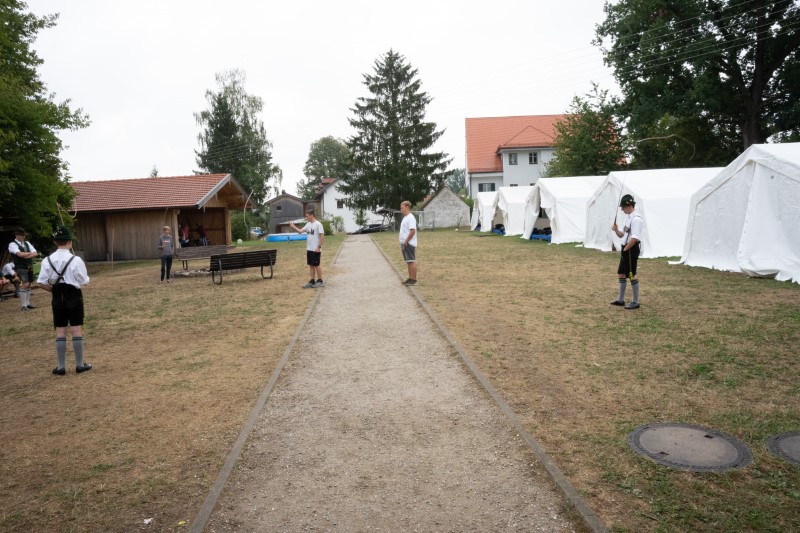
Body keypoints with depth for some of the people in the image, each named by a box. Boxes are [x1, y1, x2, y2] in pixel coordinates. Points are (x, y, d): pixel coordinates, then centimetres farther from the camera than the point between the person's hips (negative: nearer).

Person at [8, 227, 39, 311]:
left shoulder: (27, 243, 15)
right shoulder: (12, 244, -5)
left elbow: (35, 253, 6)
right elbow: (19, 254, -20)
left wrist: (26, 256, -11)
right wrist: (30, 253, -5)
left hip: (29, 267, 7)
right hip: (21, 268, -7)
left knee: (28, 285, 10)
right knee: (24, 285, -15)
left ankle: (27, 303, 18)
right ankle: (23, 305, -10)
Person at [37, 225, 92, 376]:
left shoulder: (48, 260, -2)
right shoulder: (76, 260, -13)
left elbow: (42, 283, -3)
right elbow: (84, 281, -9)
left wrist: (55, 290, 13)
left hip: (58, 298, 3)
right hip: (74, 297, -3)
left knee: (60, 332, 8)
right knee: (76, 330, 4)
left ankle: (61, 367, 12)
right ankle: (80, 364, 9)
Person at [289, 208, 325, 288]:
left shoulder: (318, 224, -13)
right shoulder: (308, 224, 11)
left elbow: (322, 236, -16)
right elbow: (300, 231, 9)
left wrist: (319, 247, -18)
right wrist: (293, 227, -5)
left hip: (316, 249, -8)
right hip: (309, 249, 8)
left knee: (317, 265, 0)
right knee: (311, 265, 10)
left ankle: (320, 281, 9)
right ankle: (312, 281, 16)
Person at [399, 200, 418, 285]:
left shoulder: (410, 218, -15)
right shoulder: (405, 218, 17)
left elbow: (412, 231, -23)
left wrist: (406, 242, -19)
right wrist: (402, 243, 17)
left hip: (409, 244, -10)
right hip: (405, 243, 10)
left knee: (412, 261, -7)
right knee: (408, 262, 13)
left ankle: (414, 280, -4)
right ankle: (410, 278, 20)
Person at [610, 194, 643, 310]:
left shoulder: (636, 218, -18)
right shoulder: (628, 217, 13)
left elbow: (635, 238, -24)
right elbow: (621, 235, 18)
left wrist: (626, 249, -15)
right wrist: (615, 229, -1)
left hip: (631, 249, -10)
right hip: (626, 249, 10)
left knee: (632, 275, -3)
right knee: (621, 274, 15)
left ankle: (635, 302, 6)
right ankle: (620, 299, 26)